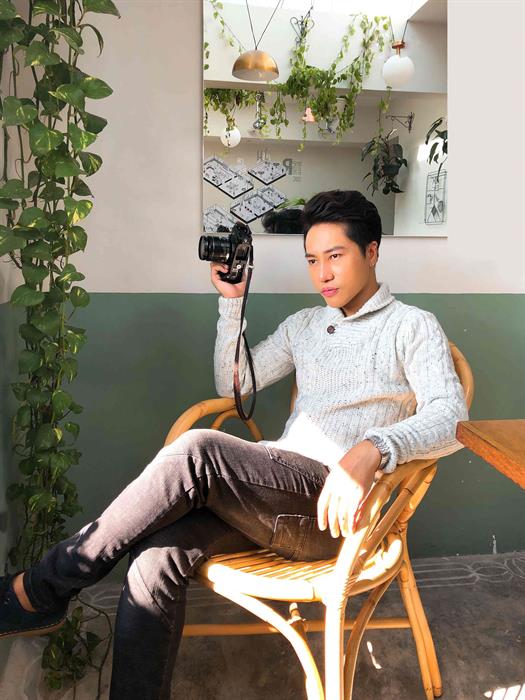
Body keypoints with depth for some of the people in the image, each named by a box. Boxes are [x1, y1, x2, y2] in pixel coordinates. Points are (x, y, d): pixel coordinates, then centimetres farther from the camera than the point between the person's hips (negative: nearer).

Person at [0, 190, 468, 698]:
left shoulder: (411, 326, 5)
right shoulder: (304, 324, 23)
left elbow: (451, 417, -10)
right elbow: (233, 384, 20)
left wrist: (372, 449, -29)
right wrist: (232, 300, 12)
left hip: (333, 508, -5)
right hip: (275, 494, 6)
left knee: (197, 451, -29)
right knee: (157, 552, -23)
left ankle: (43, 589, -13)